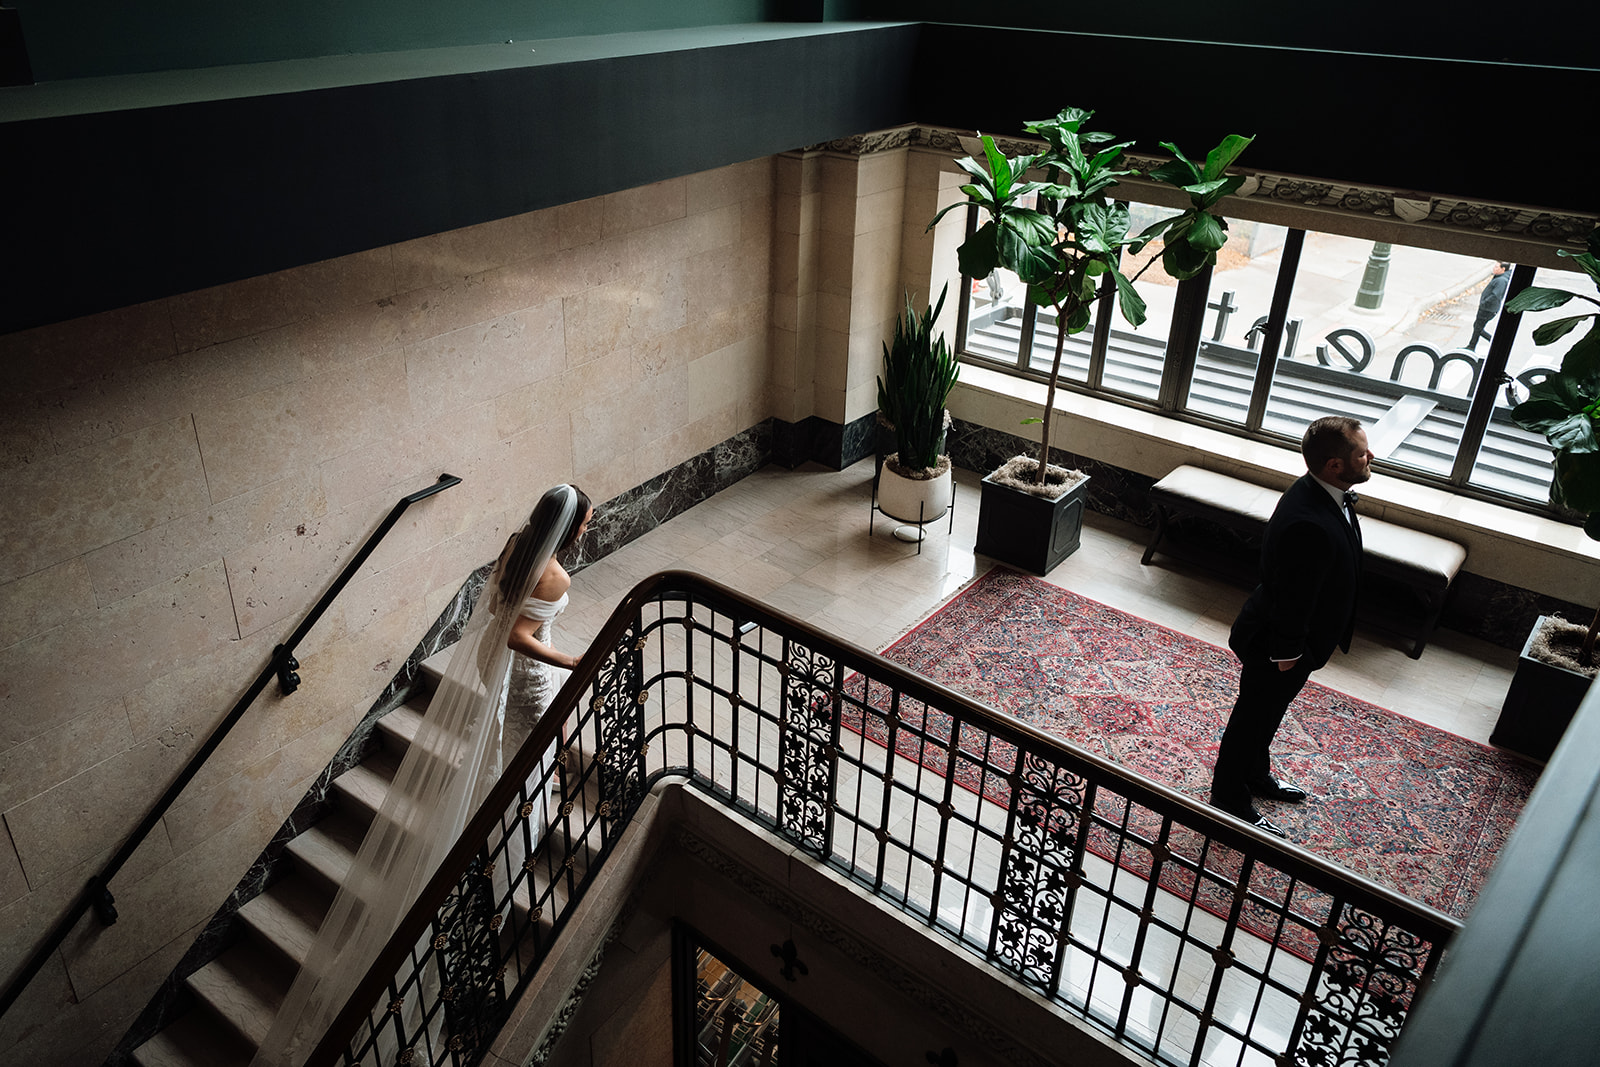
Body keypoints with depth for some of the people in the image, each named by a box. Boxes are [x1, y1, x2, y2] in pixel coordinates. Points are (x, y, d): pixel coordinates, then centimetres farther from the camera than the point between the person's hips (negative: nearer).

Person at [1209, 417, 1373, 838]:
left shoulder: (1326, 493, -6)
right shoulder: (1309, 525, -39)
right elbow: (1292, 598, -29)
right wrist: (1286, 653, -18)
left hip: (1296, 638, 9)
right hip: (1276, 644, -9)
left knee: (1268, 710, 29)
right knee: (1254, 717, 12)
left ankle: (1254, 773, 52)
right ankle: (1229, 797, 34)